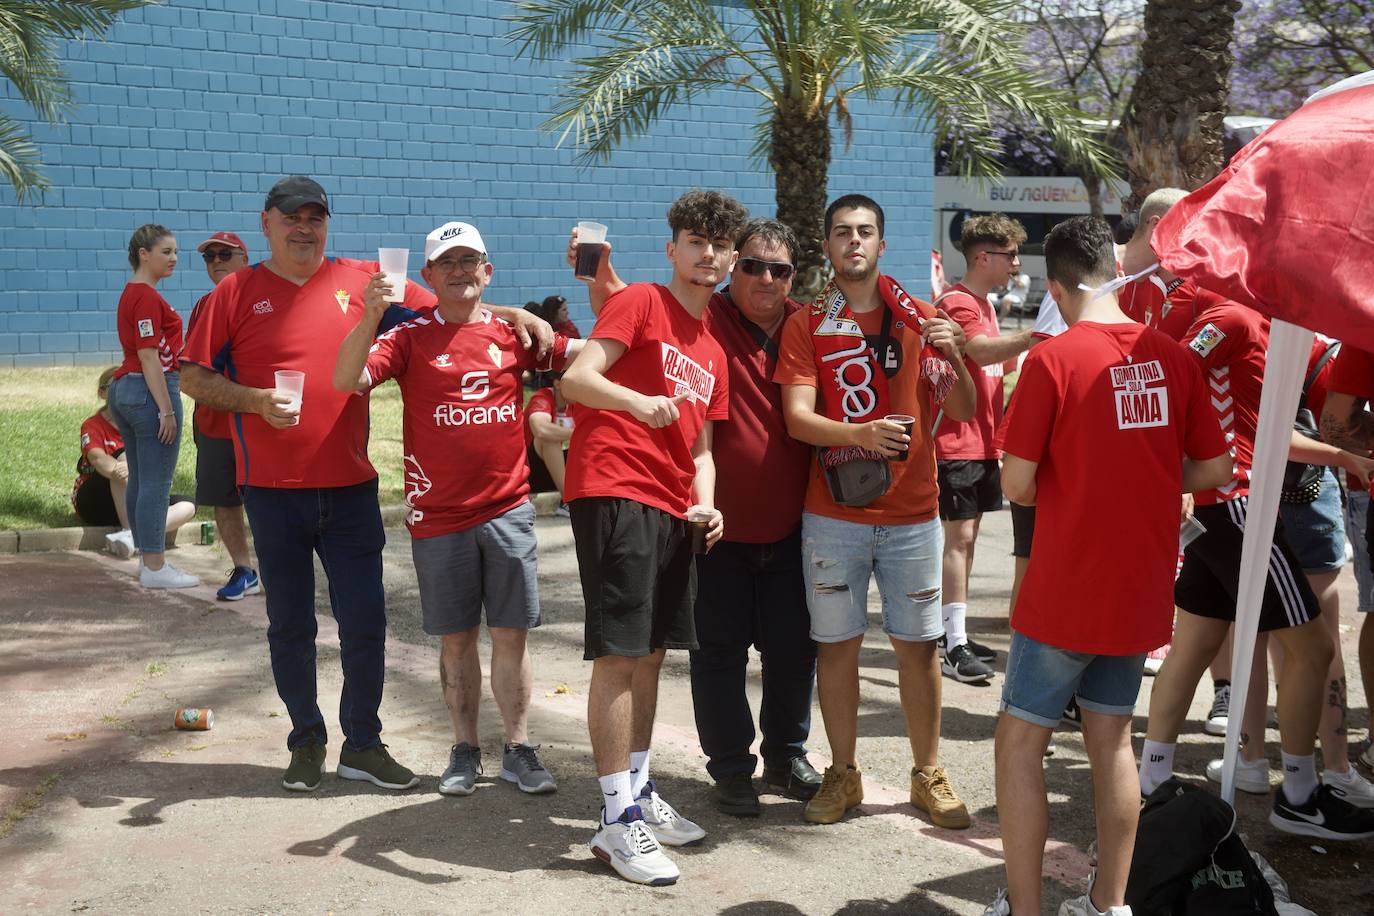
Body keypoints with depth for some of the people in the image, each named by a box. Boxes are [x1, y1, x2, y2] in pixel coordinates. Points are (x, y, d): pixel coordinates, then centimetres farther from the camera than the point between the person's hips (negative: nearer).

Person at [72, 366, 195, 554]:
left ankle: (135, 535, -42)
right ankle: (130, 531, -40)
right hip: (92, 501, -5)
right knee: (125, 455, -30)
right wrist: (117, 469, -51)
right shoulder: (92, 425, -5)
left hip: (135, 502, 5)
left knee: (188, 506, -18)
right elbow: (97, 458, -27)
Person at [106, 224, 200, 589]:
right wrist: (166, 410, -19)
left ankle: (147, 558, 22)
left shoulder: (132, 294, 16)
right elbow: (149, 357, -19)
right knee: (157, 483, -5)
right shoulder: (148, 297, -14)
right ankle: (155, 568, -1)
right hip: (151, 391, -10)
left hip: (123, 389, 10)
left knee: (138, 479, 14)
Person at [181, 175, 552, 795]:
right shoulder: (237, 292, 1)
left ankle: (362, 744, 19)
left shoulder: (360, 280, 4)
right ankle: (306, 742, 27)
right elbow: (194, 377, 1)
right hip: (273, 489, -1)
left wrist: (511, 315, -4)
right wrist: (255, 401, -14)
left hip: (351, 486, 1)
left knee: (365, 619, 3)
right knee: (290, 623, 10)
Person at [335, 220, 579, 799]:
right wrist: (371, 316, -26)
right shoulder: (411, 338, 1)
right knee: (456, 638, 9)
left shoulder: (512, 332, 7)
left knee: (512, 633, 4)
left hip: (507, 507, 1)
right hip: (438, 514, -1)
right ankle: (465, 749, 22)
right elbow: (347, 381, -12)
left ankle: (518, 750, 15)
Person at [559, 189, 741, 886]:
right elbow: (577, 378, -14)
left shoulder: (712, 351, 21)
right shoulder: (640, 303, -2)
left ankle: (639, 792, 27)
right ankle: (617, 821, -3)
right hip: (615, 494, -8)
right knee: (620, 654, -8)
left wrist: (706, 504, 4)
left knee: (652, 653, 14)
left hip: (672, 510, 8)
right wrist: (638, 402, -33)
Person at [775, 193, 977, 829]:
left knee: (917, 645, 5)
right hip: (833, 514, -1)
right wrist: (862, 432, -27)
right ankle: (842, 773, 19)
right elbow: (797, 418, -9)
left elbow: (962, 413, 3)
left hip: (912, 514, 1)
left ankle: (928, 776, 18)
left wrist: (954, 358, -17)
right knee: (837, 644, 4)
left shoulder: (916, 318, 7)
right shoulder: (805, 325, 3)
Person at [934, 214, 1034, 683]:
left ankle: (955, 634, 18)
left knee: (967, 536, 11)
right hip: (956, 442, -9)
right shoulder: (955, 303, -13)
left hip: (983, 440, 9)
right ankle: (954, 646, -7)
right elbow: (982, 349, -32)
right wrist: (1036, 336, -39)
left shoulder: (985, 303, 17)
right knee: (959, 536, -9)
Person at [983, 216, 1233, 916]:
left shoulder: (1053, 358, -14)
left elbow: (1017, 485, -14)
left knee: (1020, 740, 7)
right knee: (1112, 739, 17)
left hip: (1064, 592, -5)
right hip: (1142, 593, 5)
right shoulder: (1171, 357, -1)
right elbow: (1215, 470, 5)